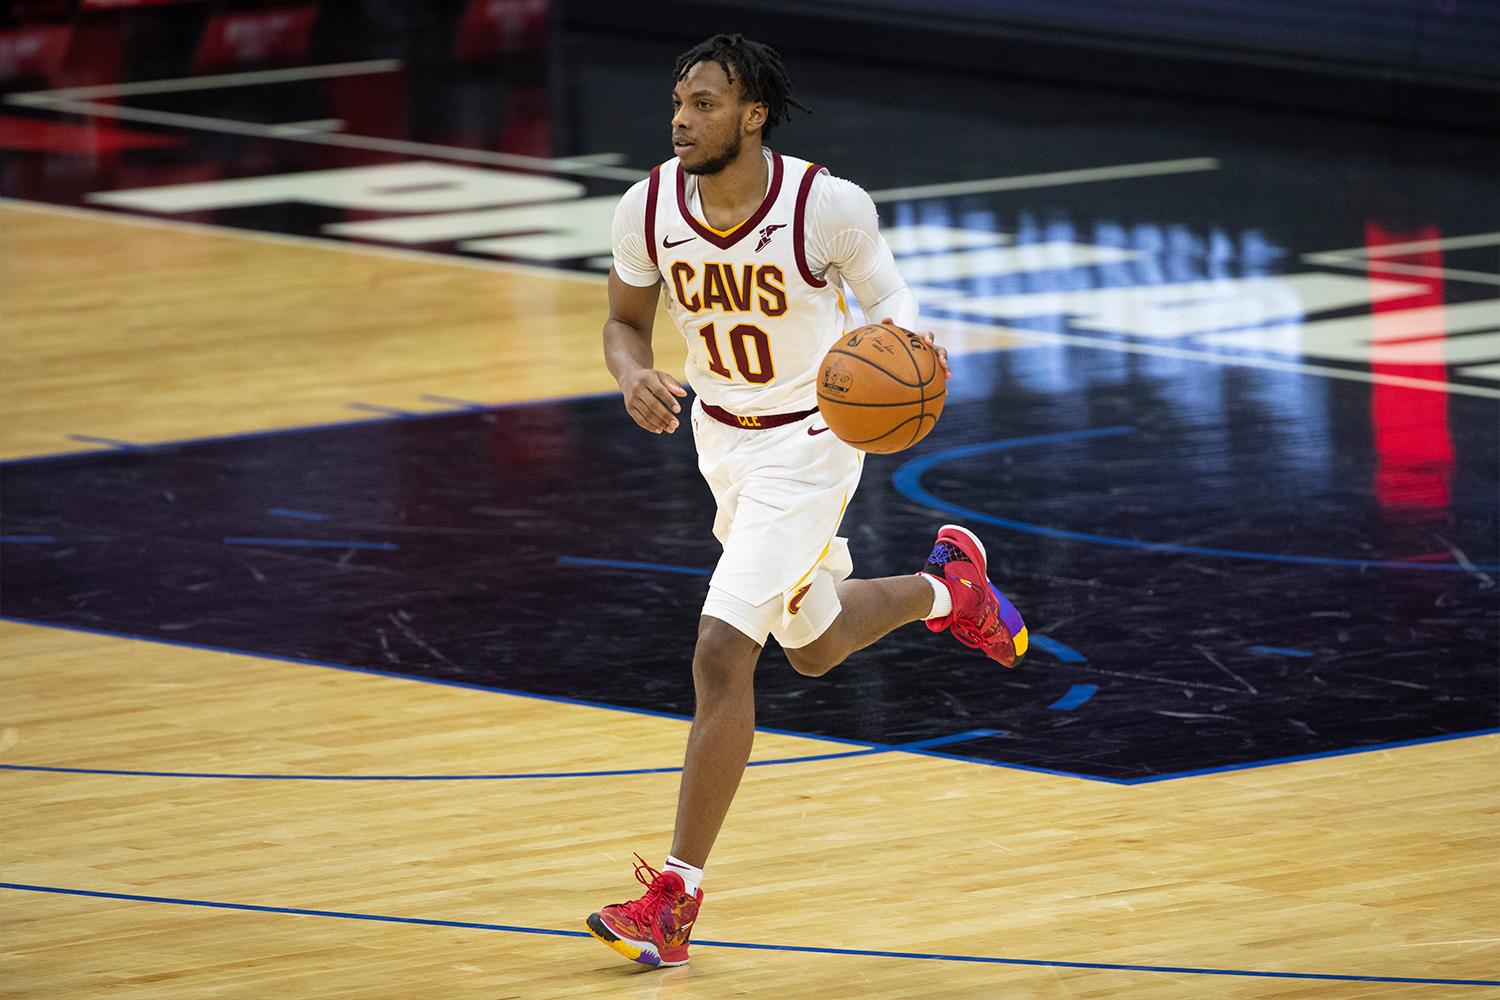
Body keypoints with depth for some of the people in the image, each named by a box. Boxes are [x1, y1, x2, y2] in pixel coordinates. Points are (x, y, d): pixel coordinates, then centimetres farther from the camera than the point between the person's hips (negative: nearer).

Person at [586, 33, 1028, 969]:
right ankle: (947, 586, 54)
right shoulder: (647, 209, -15)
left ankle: (676, 896, -9)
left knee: (722, 655, -15)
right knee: (814, 647, 23)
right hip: (722, 436, 6)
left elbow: (888, 295, -8)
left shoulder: (827, 205, -25)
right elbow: (626, 323, 1)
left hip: (811, 441, -6)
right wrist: (636, 378, -22)